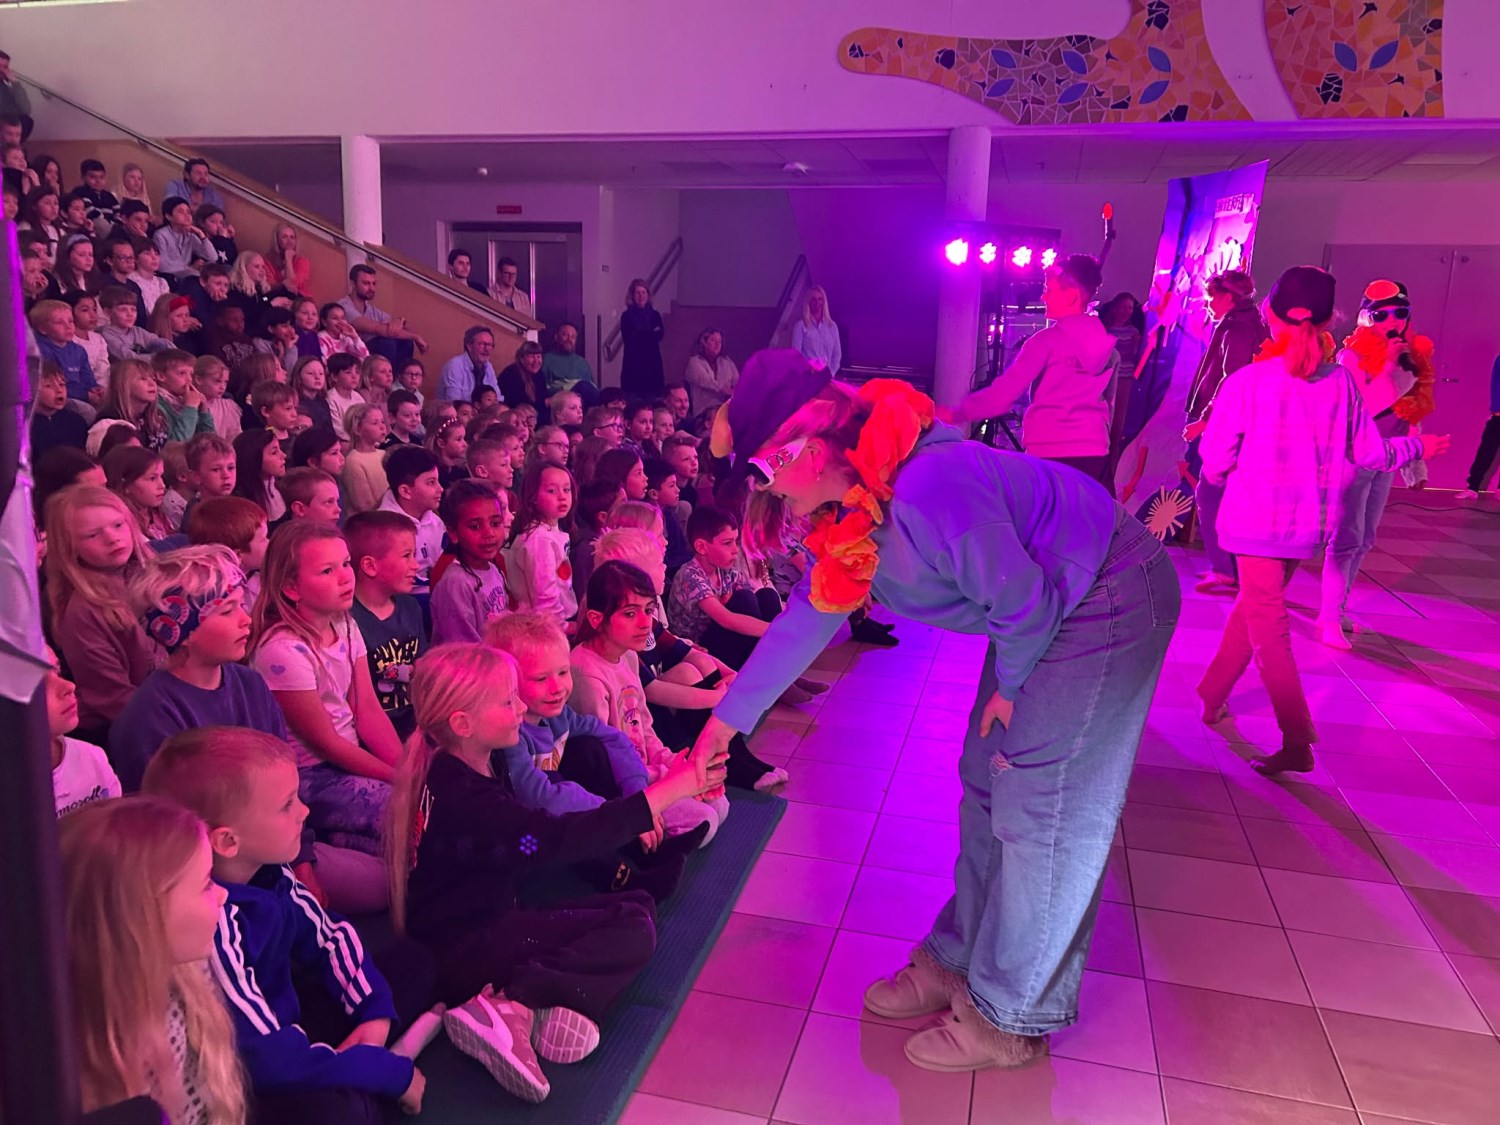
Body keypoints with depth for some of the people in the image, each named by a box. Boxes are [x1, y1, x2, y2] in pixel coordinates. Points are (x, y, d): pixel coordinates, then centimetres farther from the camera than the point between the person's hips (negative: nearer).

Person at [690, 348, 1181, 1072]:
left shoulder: (924, 491, -35)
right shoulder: (849, 508, -4)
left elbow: (1024, 603, -25)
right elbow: (807, 616, 5)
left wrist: (1009, 687, -5)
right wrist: (728, 718, 10)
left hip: (1107, 601, -9)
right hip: (1044, 603, 9)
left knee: (1041, 812, -3)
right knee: (987, 790, 14)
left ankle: (1010, 1018, 15)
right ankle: (957, 962, 30)